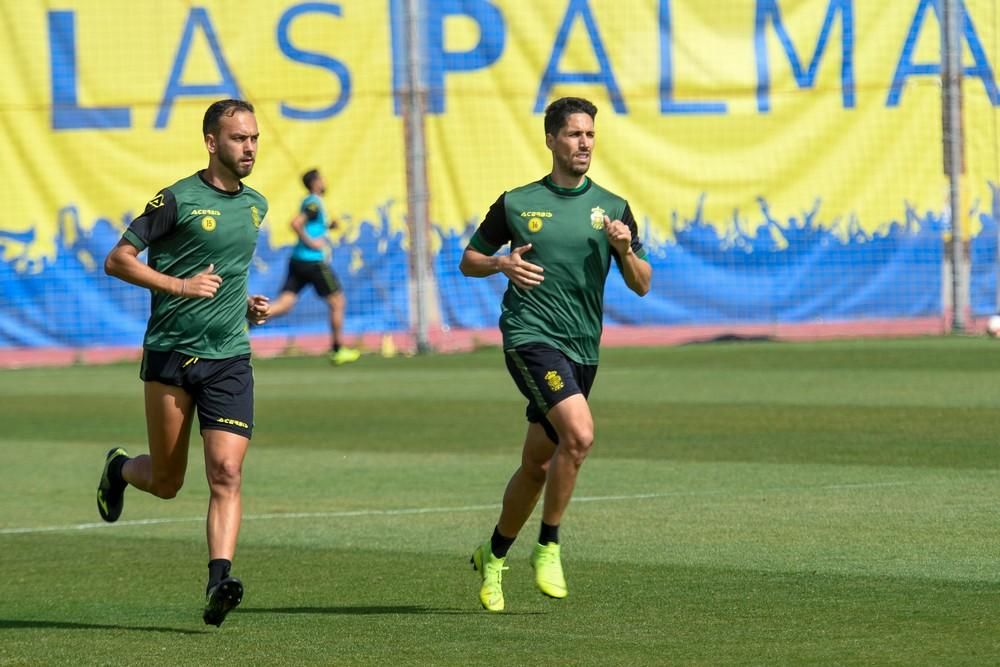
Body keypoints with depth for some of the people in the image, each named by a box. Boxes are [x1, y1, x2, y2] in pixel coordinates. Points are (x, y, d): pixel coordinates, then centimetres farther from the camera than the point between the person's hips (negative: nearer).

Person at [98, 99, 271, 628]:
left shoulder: (255, 205, 12)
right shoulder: (178, 200, -8)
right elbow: (117, 260, -7)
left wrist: (246, 304, 12)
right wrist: (180, 285, -17)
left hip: (229, 358, 4)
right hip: (171, 353, -4)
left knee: (226, 473, -14)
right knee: (166, 482, 8)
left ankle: (219, 583, -20)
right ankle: (119, 470, 42)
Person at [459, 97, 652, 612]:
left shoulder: (612, 208, 7)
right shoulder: (516, 203, 3)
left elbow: (641, 285, 6)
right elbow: (469, 260, 12)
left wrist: (625, 249, -14)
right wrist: (502, 264, -9)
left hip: (582, 350, 4)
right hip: (530, 336, -4)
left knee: (538, 465, 11)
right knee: (579, 433, -26)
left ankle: (494, 555, 32)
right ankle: (548, 547, -12)